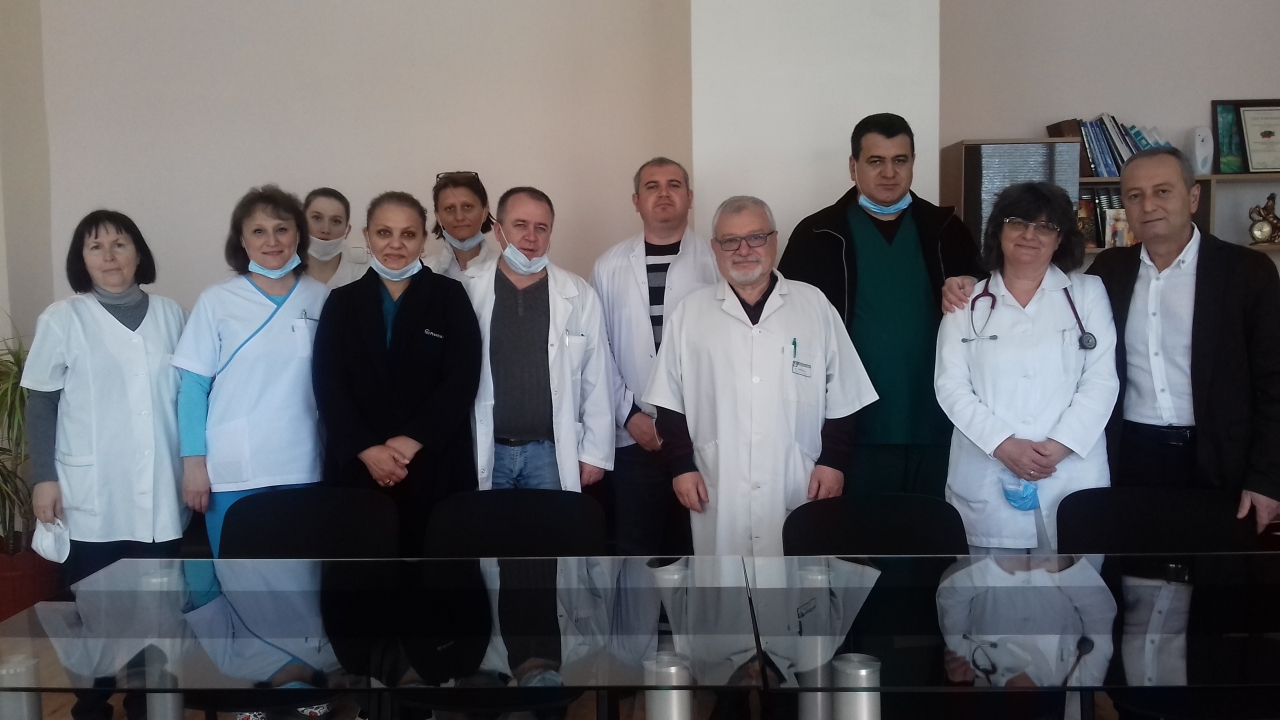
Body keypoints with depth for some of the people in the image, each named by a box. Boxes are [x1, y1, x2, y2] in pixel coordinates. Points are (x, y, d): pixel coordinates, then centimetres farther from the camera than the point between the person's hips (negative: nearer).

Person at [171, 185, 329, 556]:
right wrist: (193, 463, -4)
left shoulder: (321, 299, 3)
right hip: (234, 471, -2)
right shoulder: (216, 301, -2)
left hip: (301, 468, 2)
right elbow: (193, 386, -1)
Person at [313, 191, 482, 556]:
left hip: (434, 464, -1)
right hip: (358, 466, 1)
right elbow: (328, 383, 1)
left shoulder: (450, 296, 5)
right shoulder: (342, 301, 10)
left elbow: (462, 378, -4)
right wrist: (366, 449, -13)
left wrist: (412, 442, -13)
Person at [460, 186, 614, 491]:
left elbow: (596, 381, 3)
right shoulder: (466, 290, -1)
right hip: (483, 452, 0)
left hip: (551, 451, 0)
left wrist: (595, 452, 2)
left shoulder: (579, 295, 0)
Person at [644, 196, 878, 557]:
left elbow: (840, 399, 6)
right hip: (719, 492, 0)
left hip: (798, 489, 0)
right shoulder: (689, 312, 5)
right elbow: (671, 401, 6)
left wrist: (833, 461, 0)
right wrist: (681, 466, 1)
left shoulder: (814, 305, 4)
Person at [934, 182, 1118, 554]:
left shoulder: (1088, 293, 8)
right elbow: (951, 385, 0)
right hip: (986, 482, 0)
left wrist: (1057, 446, -12)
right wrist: (1002, 445, -13)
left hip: (1071, 477, 0)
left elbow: (1101, 380, 1)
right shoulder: (968, 302, 8)